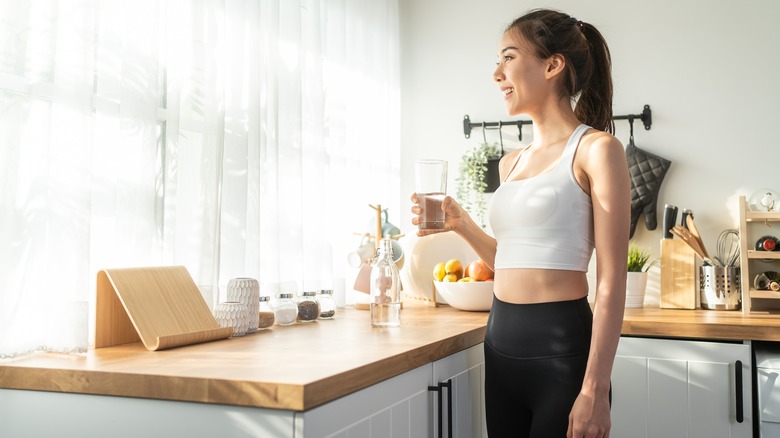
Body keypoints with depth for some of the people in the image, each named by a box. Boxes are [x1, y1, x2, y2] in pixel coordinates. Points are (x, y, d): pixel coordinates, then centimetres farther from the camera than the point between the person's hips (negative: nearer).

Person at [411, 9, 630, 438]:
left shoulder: (596, 149, -8)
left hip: (562, 347, -7)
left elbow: (611, 282, -12)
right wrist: (461, 225, 7)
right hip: (500, 343, 7)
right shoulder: (511, 163, 11)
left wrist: (595, 390, -17)